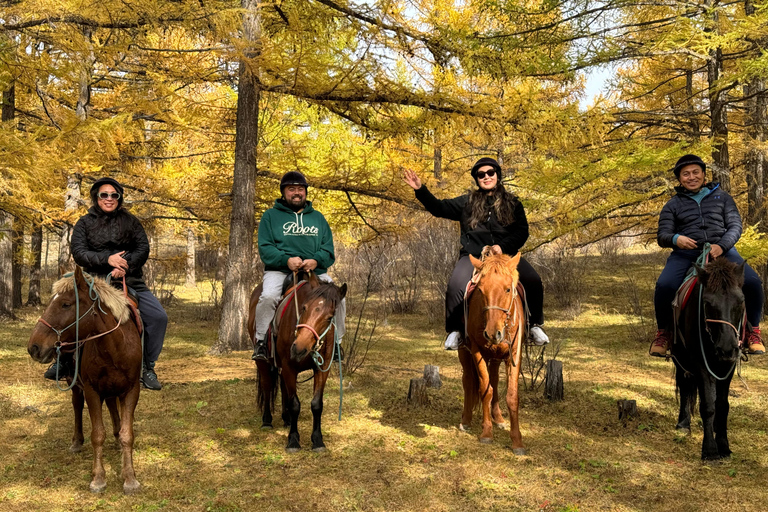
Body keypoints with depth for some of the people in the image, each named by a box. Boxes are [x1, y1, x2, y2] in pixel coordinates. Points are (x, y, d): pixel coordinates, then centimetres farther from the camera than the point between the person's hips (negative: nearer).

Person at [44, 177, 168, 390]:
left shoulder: (130, 221, 9)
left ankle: (147, 367, -2)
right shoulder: (85, 223, 8)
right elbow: (78, 252, -4)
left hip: (130, 282, 0)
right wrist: (107, 259, -19)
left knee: (158, 317, -16)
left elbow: (143, 249, 1)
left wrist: (125, 267, -17)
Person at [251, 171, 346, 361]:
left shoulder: (318, 217, 21)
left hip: (315, 272, 3)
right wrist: (286, 260, -18)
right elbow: (265, 248, 1)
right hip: (279, 270, -2)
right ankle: (261, 341, -15)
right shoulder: (271, 216, 12)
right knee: (268, 297, -31)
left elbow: (328, 248, 11)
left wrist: (316, 261, -12)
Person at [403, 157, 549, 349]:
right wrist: (420, 190, -5)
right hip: (473, 255, -1)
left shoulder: (513, 204, 14)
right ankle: (454, 330, -8)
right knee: (456, 285, -29)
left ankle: (535, 325, 1)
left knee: (533, 281, -22)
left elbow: (522, 231, 6)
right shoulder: (467, 203, 14)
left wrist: (503, 246, -10)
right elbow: (439, 208, 9)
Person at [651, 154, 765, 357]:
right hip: (686, 252, -1)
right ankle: (664, 332, -5)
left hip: (721, 249, 1)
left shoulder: (722, 197, 17)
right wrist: (675, 239, -17)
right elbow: (662, 235, 9)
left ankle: (752, 331, 1)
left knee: (752, 281, -23)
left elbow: (735, 225, 8)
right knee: (664, 285, -29)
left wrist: (722, 246, -13)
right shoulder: (673, 205, 16)